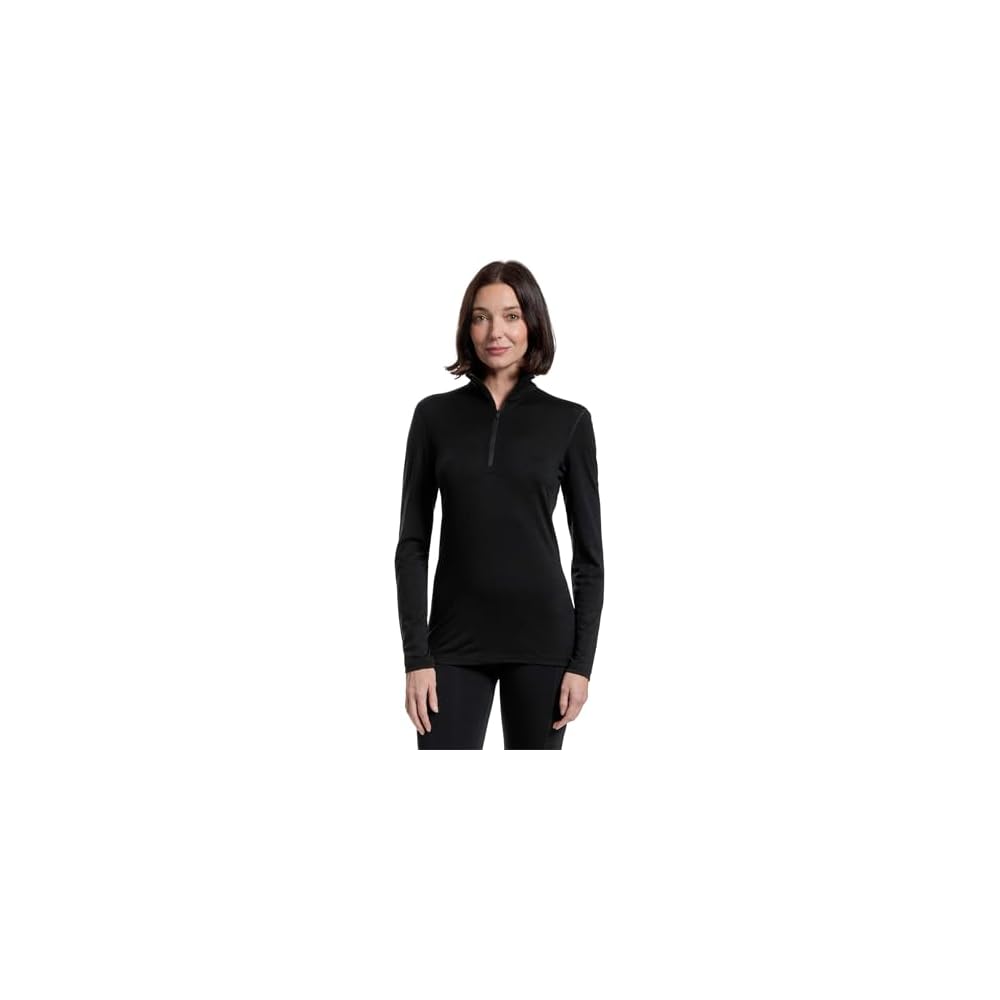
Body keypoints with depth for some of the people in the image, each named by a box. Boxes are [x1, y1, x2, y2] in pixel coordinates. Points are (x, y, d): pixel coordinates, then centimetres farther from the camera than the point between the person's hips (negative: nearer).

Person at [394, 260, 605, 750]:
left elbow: (589, 550, 2)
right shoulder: (435, 415, 4)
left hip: (541, 637, 0)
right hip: (457, 640, 1)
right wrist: (416, 655, -6)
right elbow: (412, 543, 2)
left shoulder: (568, 420, 1)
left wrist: (582, 660, -4)